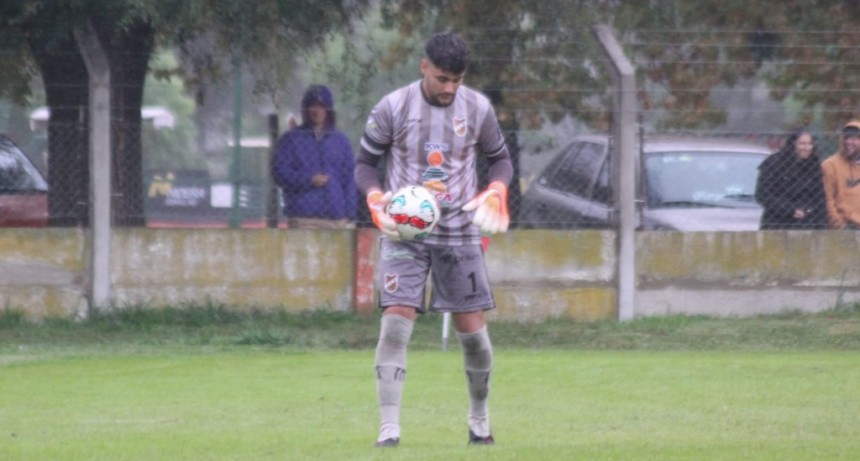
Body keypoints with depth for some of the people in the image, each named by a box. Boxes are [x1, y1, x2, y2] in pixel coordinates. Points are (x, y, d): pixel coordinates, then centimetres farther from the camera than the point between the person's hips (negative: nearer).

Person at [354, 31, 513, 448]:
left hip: (459, 233, 2)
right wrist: (377, 200, -19)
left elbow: (500, 159, 10)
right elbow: (365, 163, 1)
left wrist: (495, 192, -11)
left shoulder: (478, 109, -2)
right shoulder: (392, 108, -8)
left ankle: (480, 420, 25)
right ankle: (388, 429, -15)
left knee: (472, 331, 2)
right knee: (396, 323, -16)